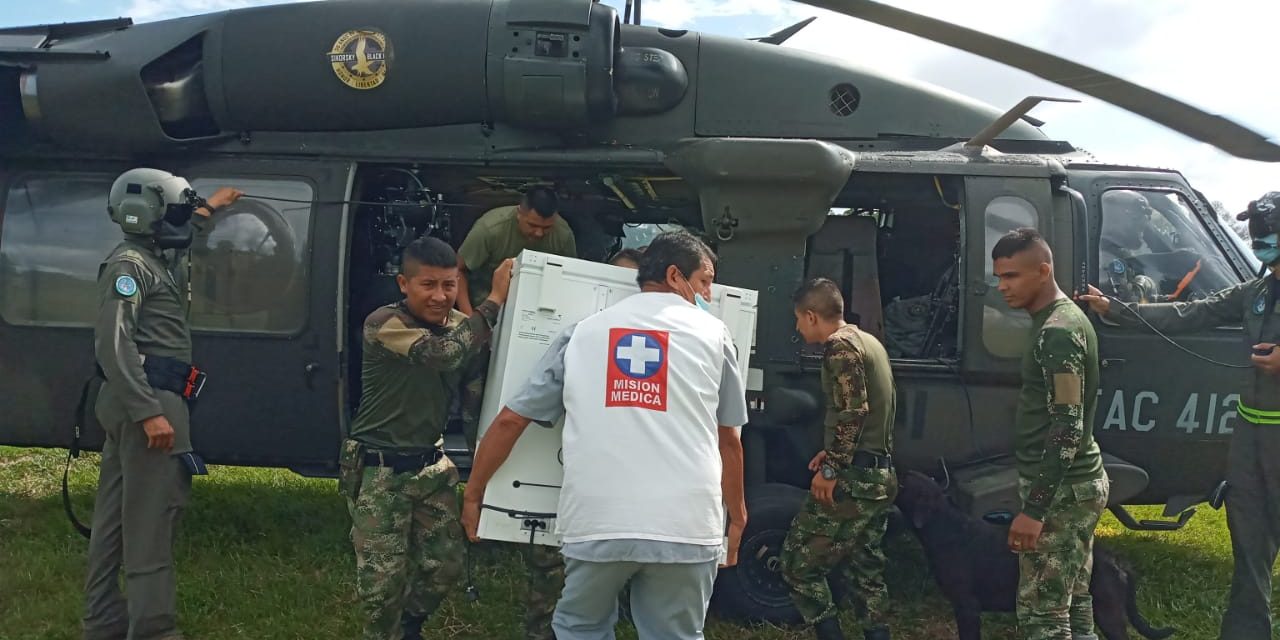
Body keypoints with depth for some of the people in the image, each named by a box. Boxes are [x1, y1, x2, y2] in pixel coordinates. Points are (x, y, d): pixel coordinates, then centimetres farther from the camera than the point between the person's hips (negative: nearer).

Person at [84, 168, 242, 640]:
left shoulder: (154, 260, 19)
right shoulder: (129, 265, -11)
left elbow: (176, 234, 46)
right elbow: (114, 344, -22)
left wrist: (209, 207, 59)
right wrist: (149, 412, -28)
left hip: (139, 402, 10)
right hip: (148, 401, -10)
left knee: (117, 517, 12)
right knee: (151, 519, -11)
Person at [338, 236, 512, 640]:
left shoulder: (462, 327, 5)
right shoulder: (383, 324, -17)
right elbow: (445, 353, -31)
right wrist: (494, 301, -26)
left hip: (431, 466, 6)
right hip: (379, 470, -6)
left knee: (446, 566, 8)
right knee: (383, 577, -2)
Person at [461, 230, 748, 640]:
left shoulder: (584, 331, 14)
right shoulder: (711, 333, 11)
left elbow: (510, 420, 14)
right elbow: (727, 439, 15)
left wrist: (473, 494, 26)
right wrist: (737, 517, 28)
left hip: (596, 522, 1)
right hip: (685, 526, -1)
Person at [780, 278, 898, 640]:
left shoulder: (840, 345, -12)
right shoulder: (870, 343, 16)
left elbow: (852, 412, -21)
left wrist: (830, 468, -17)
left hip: (853, 479, -10)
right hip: (881, 477, 10)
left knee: (798, 564, -3)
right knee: (864, 570, 15)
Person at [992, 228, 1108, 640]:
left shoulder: (1057, 332, -19)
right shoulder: (1063, 319, 13)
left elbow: (1067, 429, -24)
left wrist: (1033, 509, -25)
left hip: (1062, 491, -10)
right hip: (1078, 484, 10)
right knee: (1073, 605, 15)